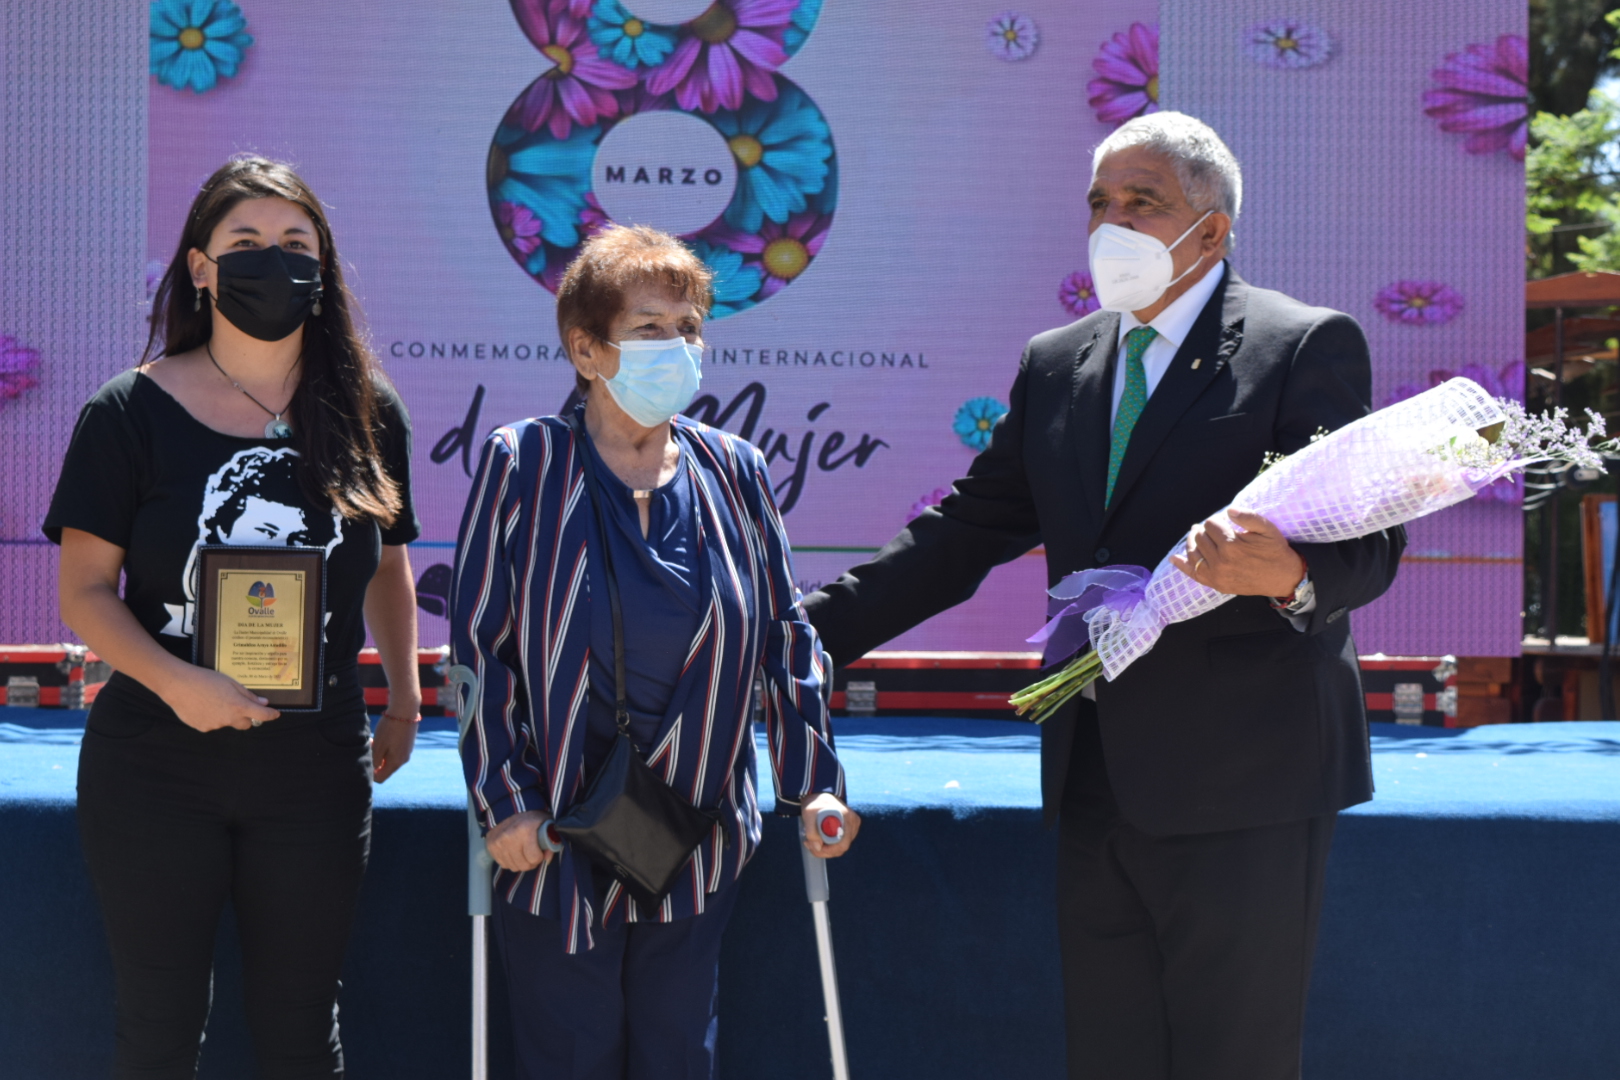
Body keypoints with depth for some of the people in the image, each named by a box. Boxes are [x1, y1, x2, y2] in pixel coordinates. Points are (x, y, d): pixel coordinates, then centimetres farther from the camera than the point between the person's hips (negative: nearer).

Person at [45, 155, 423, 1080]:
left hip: (317, 770, 2)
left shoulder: (367, 411, 3)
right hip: (158, 770, -2)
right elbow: (85, 592, -5)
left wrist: (405, 702, 15)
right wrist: (174, 681, -21)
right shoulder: (132, 412, -5)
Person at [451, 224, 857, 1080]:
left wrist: (813, 783, 2)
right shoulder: (522, 465, -6)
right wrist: (505, 801, -11)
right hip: (557, 850, -3)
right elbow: (478, 644, -6)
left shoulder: (734, 472, 3)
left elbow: (787, 637, 8)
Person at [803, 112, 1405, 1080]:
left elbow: (1370, 542, -12)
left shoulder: (1307, 345, -4)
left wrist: (1295, 578, -35)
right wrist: (803, 636, 10)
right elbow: (967, 531, 17)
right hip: (1099, 781, 6)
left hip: (1242, 787, -6)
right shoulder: (1056, 364, 15)